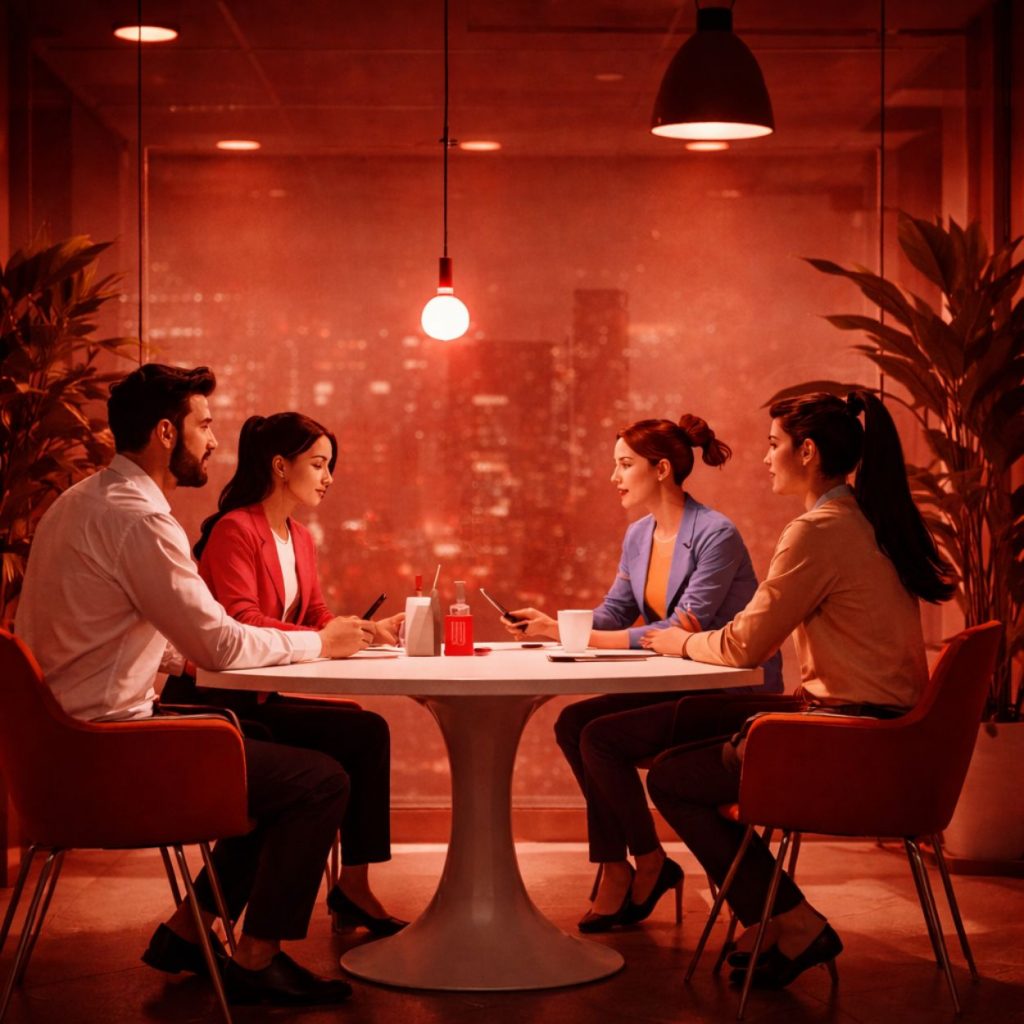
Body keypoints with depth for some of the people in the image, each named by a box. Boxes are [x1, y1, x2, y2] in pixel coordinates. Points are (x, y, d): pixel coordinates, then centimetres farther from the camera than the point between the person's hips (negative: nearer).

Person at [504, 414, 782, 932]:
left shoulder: (716, 536, -18)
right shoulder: (639, 536, 9)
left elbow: (683, 630, -24)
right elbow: (611, 615, 10)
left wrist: (582, 638, -25)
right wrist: (554, 627, -9)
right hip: (680, 688, 8)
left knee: (602, 737, -21)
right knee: (572, 723, -12)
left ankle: (649, 863, -1)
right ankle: (614, 869, -7)